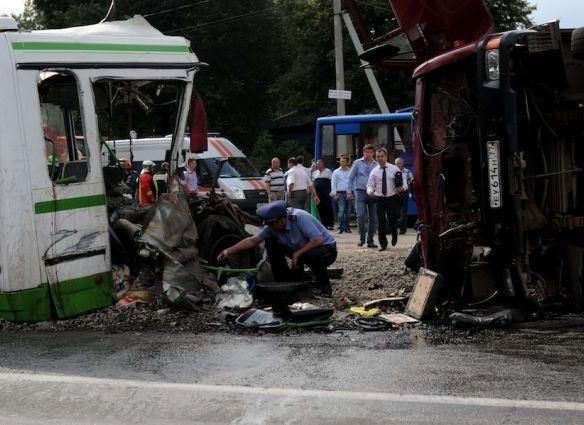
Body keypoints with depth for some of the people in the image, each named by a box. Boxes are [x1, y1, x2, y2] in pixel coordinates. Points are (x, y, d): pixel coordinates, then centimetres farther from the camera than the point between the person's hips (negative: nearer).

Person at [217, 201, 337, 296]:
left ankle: (324, 283, -11)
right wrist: (229, 251, -7)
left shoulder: (299, 217, -31)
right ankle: (285, 280, 4)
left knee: (313, 254, -42)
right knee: (271, 244, -7)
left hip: (326, 249, -7)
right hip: (302, 250, 7)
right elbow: (253, 240, -2)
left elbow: (318, 240, -33)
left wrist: (298, 253, -29)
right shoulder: (272, 226, -10)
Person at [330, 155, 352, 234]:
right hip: (340, 193, -1)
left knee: (347, 212, 4)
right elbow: (333, 183, 8)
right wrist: (334, 194, -1)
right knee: (341, 211, -12)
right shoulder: (336, 172, 9)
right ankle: (341, 227, -10)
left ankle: (346, 227, 12)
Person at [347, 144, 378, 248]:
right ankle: (362, 237, 0)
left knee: (372, 218, 4)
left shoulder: (376, 165, 7)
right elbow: (351, 178, 7)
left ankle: (370, 240, 13)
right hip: (361, 192, -2)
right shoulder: (357, 163, 4)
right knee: (361, 215, -15)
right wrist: (349, 192, 2)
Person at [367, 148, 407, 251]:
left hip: (392, 198, 0)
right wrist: (370, 191, -20)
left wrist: (402, 188, -20)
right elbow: (370, 185, 3)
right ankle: (383, 244, 10)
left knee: (393, 220, 4)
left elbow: (403, 182, 3)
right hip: (380, 199, 0)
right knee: (381, 222, -2)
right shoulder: (374, 171, 3)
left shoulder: (394, 169, 2)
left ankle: (394, 237, 36)